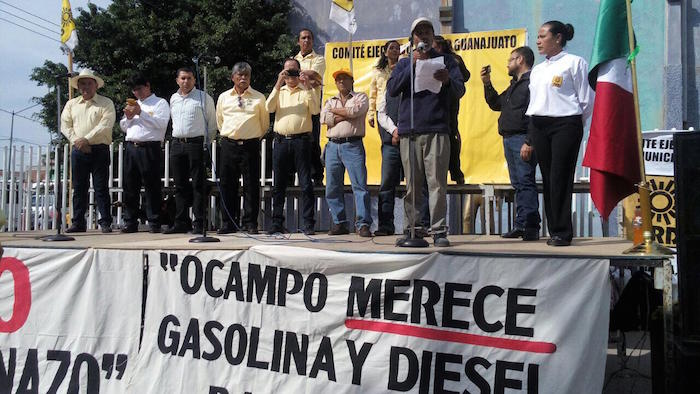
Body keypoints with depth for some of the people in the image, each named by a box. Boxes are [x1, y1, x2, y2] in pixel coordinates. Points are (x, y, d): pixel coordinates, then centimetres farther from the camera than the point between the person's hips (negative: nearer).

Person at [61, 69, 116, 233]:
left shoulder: (106, 103, 4)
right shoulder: (71, 104, 17)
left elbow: (106, 125, -9)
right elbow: (65, 125, 9)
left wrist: (86, 139, -15)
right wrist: (77, 141, -7)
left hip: (99, 150, -4)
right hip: (78, 151, 4)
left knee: (101, 187, -4)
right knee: (79, 188, 5)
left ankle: (105, 223, -1)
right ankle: (78, 223, 11)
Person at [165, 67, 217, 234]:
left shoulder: (203, 98, 0)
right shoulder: (173, 98, 15)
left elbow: (212, 123, 3)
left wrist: (206, 143, 1)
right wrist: (178, 137, 17)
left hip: (196, 144, -5)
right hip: (177, 144, 5)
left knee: (198, 185, -5)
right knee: (180, 185, 8)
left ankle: (199, 223, -3)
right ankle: (181, 222, 14)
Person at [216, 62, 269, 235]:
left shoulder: (259, 98, 5)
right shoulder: (223, 97, 11)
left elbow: (265, 123, 12)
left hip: (251, 145, -2)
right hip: (229, 145, 2)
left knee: (251, 185, -1)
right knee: (227, 184, 3)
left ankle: (250, 223, 6)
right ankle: (228, 223, 10)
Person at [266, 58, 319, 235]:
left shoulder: (306, 91, 10)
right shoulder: (278, 91, 17)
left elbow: (315, 110, -6)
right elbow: (269, 108, -2)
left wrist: (309, 88, -12)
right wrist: (278, 84, -9)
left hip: (301, 141, -2)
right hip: (281, 141, 3)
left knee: (306, 184, -4)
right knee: (278, 184, 5)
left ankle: (308, 223, -1)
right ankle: (277, 223, 11)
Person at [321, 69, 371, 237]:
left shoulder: (360, 97, 10)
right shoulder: (330, 101, 22)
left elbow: (355, 111, -11)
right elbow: (324, 118, 2)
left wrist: (334, 111, 2)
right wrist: (346, 115, -4)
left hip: (353, 145, -4)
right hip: (333, 146, 4)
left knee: (359, 185, -11)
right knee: (332, 187, 3)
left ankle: (363, 224, -10)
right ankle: (339, 223, 11)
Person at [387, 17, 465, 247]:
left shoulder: (446, 61, 14)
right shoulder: (404, 64, 18)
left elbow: (460, 90, 2)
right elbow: (391, 90, 2)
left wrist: (447, 80, -21)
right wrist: (413, 65, -7)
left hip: (437, 131, -1)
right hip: (409, 132, 2)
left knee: (437, 183, -7)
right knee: (412, 185, 2)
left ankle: (439, 231, -5)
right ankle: (410, 230, 7)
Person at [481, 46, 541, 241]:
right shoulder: (514, 85, 23)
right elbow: (496, 104, 30)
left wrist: (529, 143, -23)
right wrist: (487, 84, 18)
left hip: (522, 139, -10)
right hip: (509, 139, 10)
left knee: (525, 181, -12)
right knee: (518, 184, 9)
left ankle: (531, 226, -12)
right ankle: (521, 225, 13)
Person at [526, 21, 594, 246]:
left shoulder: (573, 62, 0)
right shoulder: (537, 70, 20)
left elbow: (586, 100, -1)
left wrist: (574, 124, 6)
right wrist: (533, 123, 10)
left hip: (565, 124, -6)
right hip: (538, 126, 6)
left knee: (560, 178, -10)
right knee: (547, 178, 4)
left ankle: (562, 232, -7)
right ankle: (554, 230, 8)